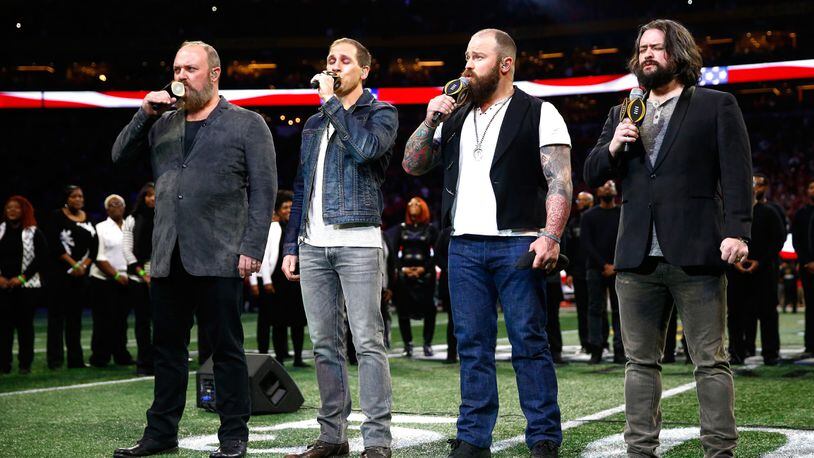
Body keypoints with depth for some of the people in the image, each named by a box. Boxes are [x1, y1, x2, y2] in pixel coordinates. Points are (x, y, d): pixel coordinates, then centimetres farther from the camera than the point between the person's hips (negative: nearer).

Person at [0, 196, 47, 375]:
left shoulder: (34, 233, -1)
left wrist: (22, 277, -11)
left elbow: (41, 258, -5)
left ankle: (25, 363, 9)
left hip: (27, 286, -2)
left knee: (25, 323, 2)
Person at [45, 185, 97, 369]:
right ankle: (55, 359, -7)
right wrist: (74, 264, -12)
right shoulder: (57, 216, -2)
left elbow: (94, 246, 8)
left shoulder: (88, 219, 12)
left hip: (81, 273, 5)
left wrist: (83, 266, -6)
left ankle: (76, 359, 12)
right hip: (60, 271, -5)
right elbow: (54, 245, -10)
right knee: (57, 314, -6)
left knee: (75, 315, 8)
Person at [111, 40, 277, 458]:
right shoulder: (162, 123, 17)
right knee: (167, 348, 11)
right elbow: (120, 157, 13)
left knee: (226, 349, 1)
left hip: (218, 259, -5)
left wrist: (252, 248, -13)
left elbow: (263, 191, -3)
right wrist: (145, 114, 0)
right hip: (168, 258, 5)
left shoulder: (247, 124, 2)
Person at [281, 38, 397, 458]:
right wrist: (291, 244, 15)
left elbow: (365, 148, -18)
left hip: (357, 242, -6)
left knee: (368, 342, -9)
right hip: (313, 245, 6)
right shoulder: (314, 125, 21)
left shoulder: (380, 112, 5)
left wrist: (331, 102, -8)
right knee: (325, 344, 6)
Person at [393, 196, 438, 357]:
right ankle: (407, 344, 4)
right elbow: (395, 251, 8)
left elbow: (436, 252, 2)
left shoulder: (430, 229, 8)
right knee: (403, 309, -3)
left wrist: (424, 268, -10)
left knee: (428, 308, -8)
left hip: (425, 273, -2)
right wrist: (402, 268, -6)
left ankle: (427, 343, 0)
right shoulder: (401, 228, 12)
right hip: (404, 274, 2)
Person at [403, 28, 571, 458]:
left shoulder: (538, 113, 1)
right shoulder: (455, 118, 18)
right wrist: (429, 121, 4)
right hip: (464, 245, 5)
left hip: (517, 245, -5)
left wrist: (550, 235, -17)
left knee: (529, 343, -3)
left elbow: (559, 181, -6)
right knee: (472, 345, 6)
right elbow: (412, 165, 18)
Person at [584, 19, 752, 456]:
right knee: (640, 361, 7)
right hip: (637, 257, 5)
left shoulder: (717, 106, 6)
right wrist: (612, 147, -3)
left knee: (711, 360, -1)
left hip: (695, 255, -4)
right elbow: (591, 175, 17)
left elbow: (736, 175, -2)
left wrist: (737, 231, -14)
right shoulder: (622, 115, 19)